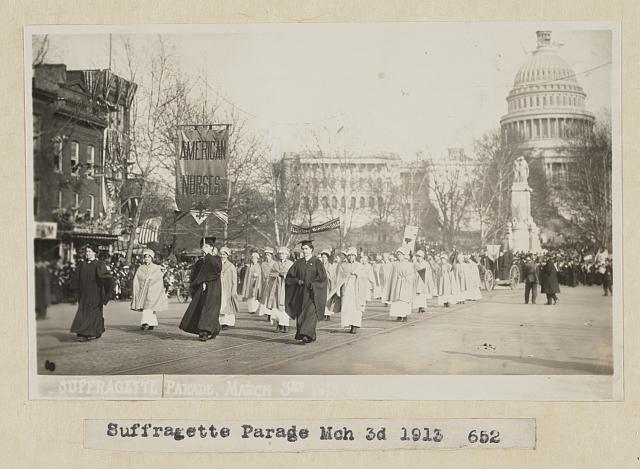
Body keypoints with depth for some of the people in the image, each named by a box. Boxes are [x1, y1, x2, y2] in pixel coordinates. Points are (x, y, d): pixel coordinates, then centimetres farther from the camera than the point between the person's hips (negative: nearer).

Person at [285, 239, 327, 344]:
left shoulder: (317, 262, -2)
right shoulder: (298, 263, 10)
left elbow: (322, 277, -9)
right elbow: (289, 275, 8)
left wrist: (312, 284, -19)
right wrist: (297, 281, -9)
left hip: (312, 293, -5)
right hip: (300, 293, 5)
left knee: (310, 313, -15)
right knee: (300, 314, 6)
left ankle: (307, 335, -23)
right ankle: (301, 335, 17)